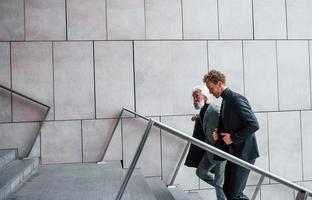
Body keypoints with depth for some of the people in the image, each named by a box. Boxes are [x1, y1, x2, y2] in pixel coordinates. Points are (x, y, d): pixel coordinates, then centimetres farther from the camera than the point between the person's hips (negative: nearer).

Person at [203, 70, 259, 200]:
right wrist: (218, 133, 2)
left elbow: (254, 125, -23)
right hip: (234, 152, 10)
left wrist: (233, 138, -18)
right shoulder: (225, 100, 12)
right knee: (227, 189, 14)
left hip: (244, 153, -10)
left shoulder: (236, 99, -17)